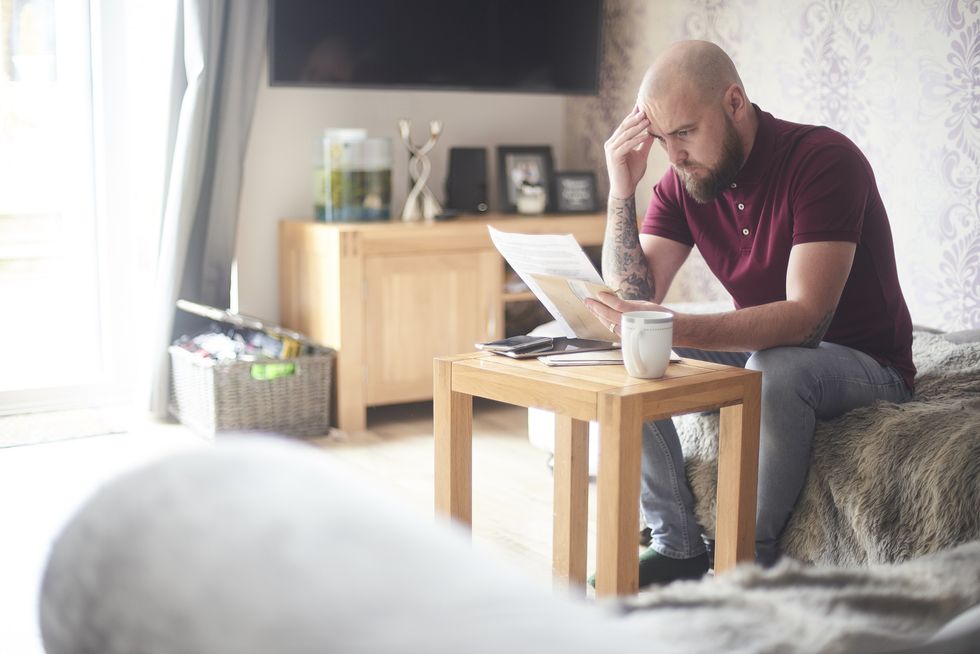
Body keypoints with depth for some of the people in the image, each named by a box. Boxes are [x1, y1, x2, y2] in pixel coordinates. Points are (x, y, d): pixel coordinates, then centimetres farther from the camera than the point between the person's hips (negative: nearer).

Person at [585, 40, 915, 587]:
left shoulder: (824, 159, -23)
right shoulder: (682, 182, -3)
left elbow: (806, 317, -33)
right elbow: (636, 298, -11)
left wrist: (674, 328, -45)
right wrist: (622, 190, -21)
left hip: (865, 363, -6)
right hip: (761, 351, 6)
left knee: (772, 368, -38)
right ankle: (677, 548, -7)